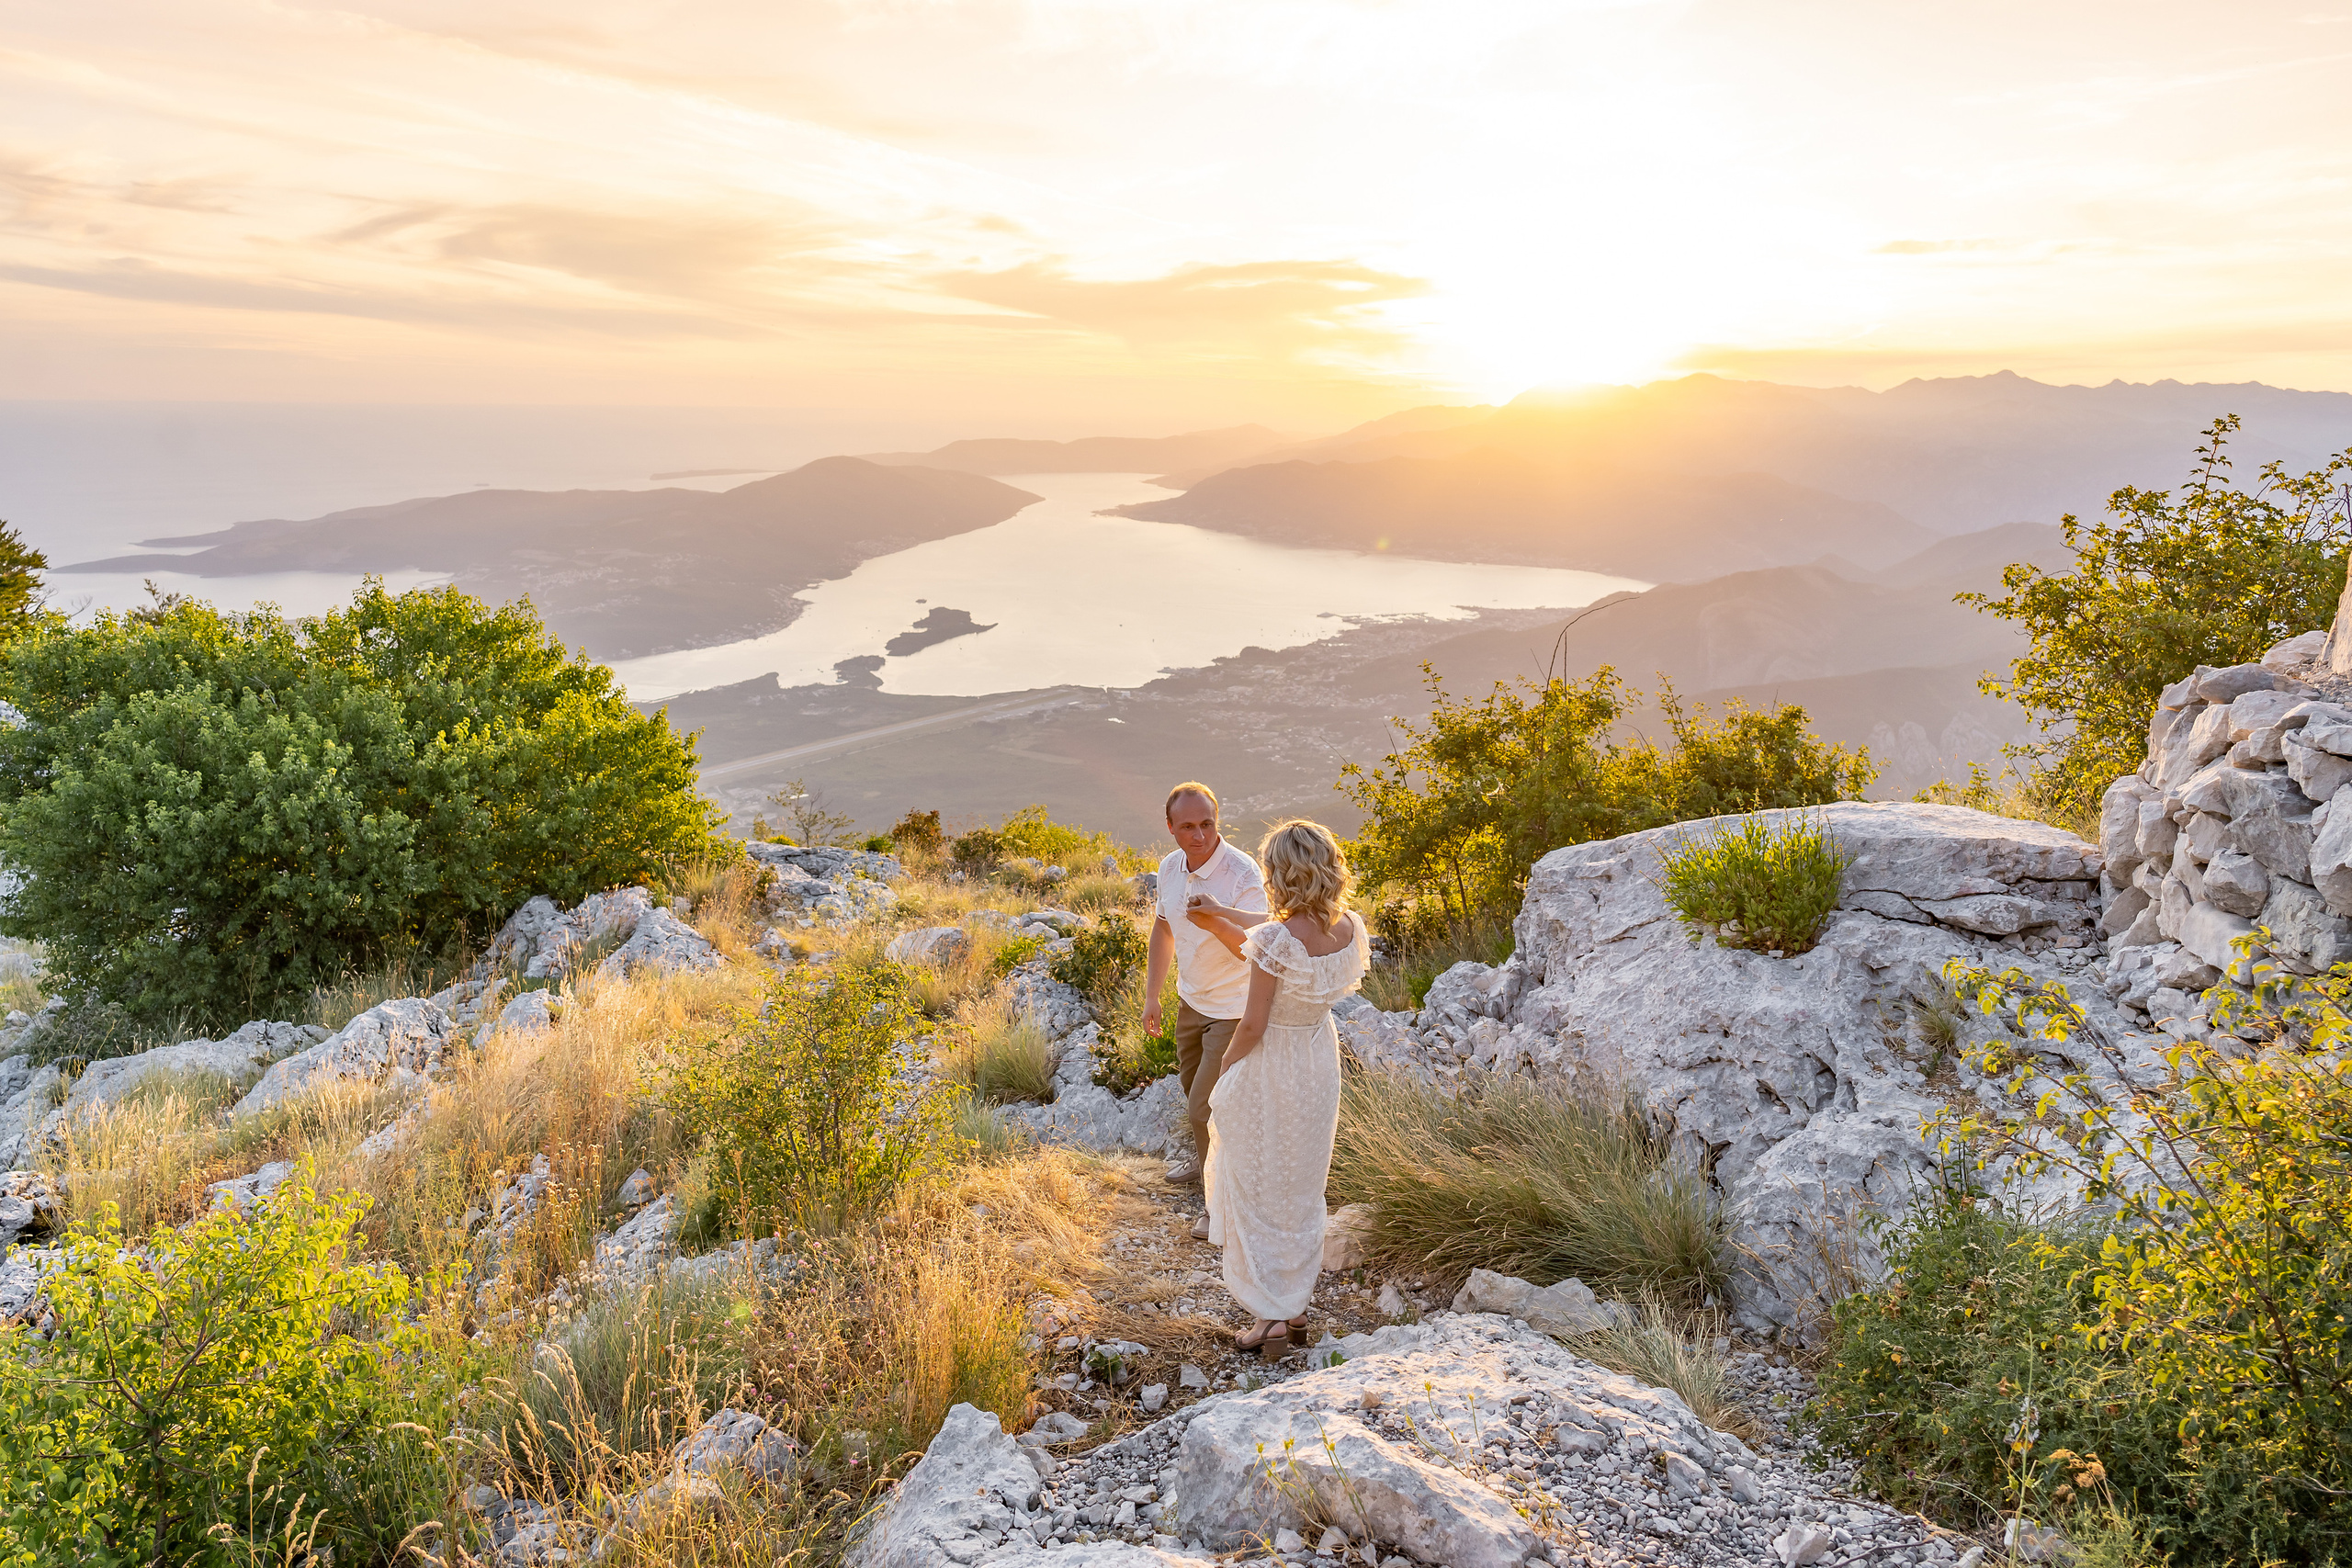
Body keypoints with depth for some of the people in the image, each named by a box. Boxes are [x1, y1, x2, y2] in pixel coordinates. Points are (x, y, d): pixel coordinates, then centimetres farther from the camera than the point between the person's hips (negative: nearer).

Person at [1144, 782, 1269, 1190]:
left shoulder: (1243, 874, -27)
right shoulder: (1171, 867, -6)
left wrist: (1217, 922, -51)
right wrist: (1151, 995, 15)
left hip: (1233, 1010, -7)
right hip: (1191, 1000, 7)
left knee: (1204, 1108, -6)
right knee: (1192, 1085, 26)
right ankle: (1205, 1159, 51)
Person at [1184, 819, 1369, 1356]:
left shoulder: (1275, 940, -28)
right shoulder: (1350, 928, -8)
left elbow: (1252, 1025, -21)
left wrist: (1223, 1072, -4)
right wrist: (1221, 918, 13)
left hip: (1267, 1068, -6)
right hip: (1319, 1065, 7)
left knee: (1257, 1191, 12)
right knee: (1302, 1188, 22)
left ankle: (1270, 1317, 19)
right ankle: (1296, 1305, 34)